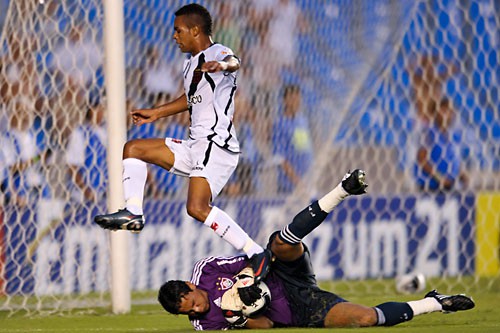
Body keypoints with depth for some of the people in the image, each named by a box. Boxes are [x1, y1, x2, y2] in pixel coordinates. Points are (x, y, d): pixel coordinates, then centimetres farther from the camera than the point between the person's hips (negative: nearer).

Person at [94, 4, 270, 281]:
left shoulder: (217, 52, -10)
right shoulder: (191, 63, 18)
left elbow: (234, 62, -36)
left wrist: (223, 65, -59)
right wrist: (156, 113, 43)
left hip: (217, 145, -10)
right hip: (195, 145, 10)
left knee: (197, 208, -26)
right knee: (133, 149, 12)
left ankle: (256, 253, -22)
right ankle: (133, 213, 3)